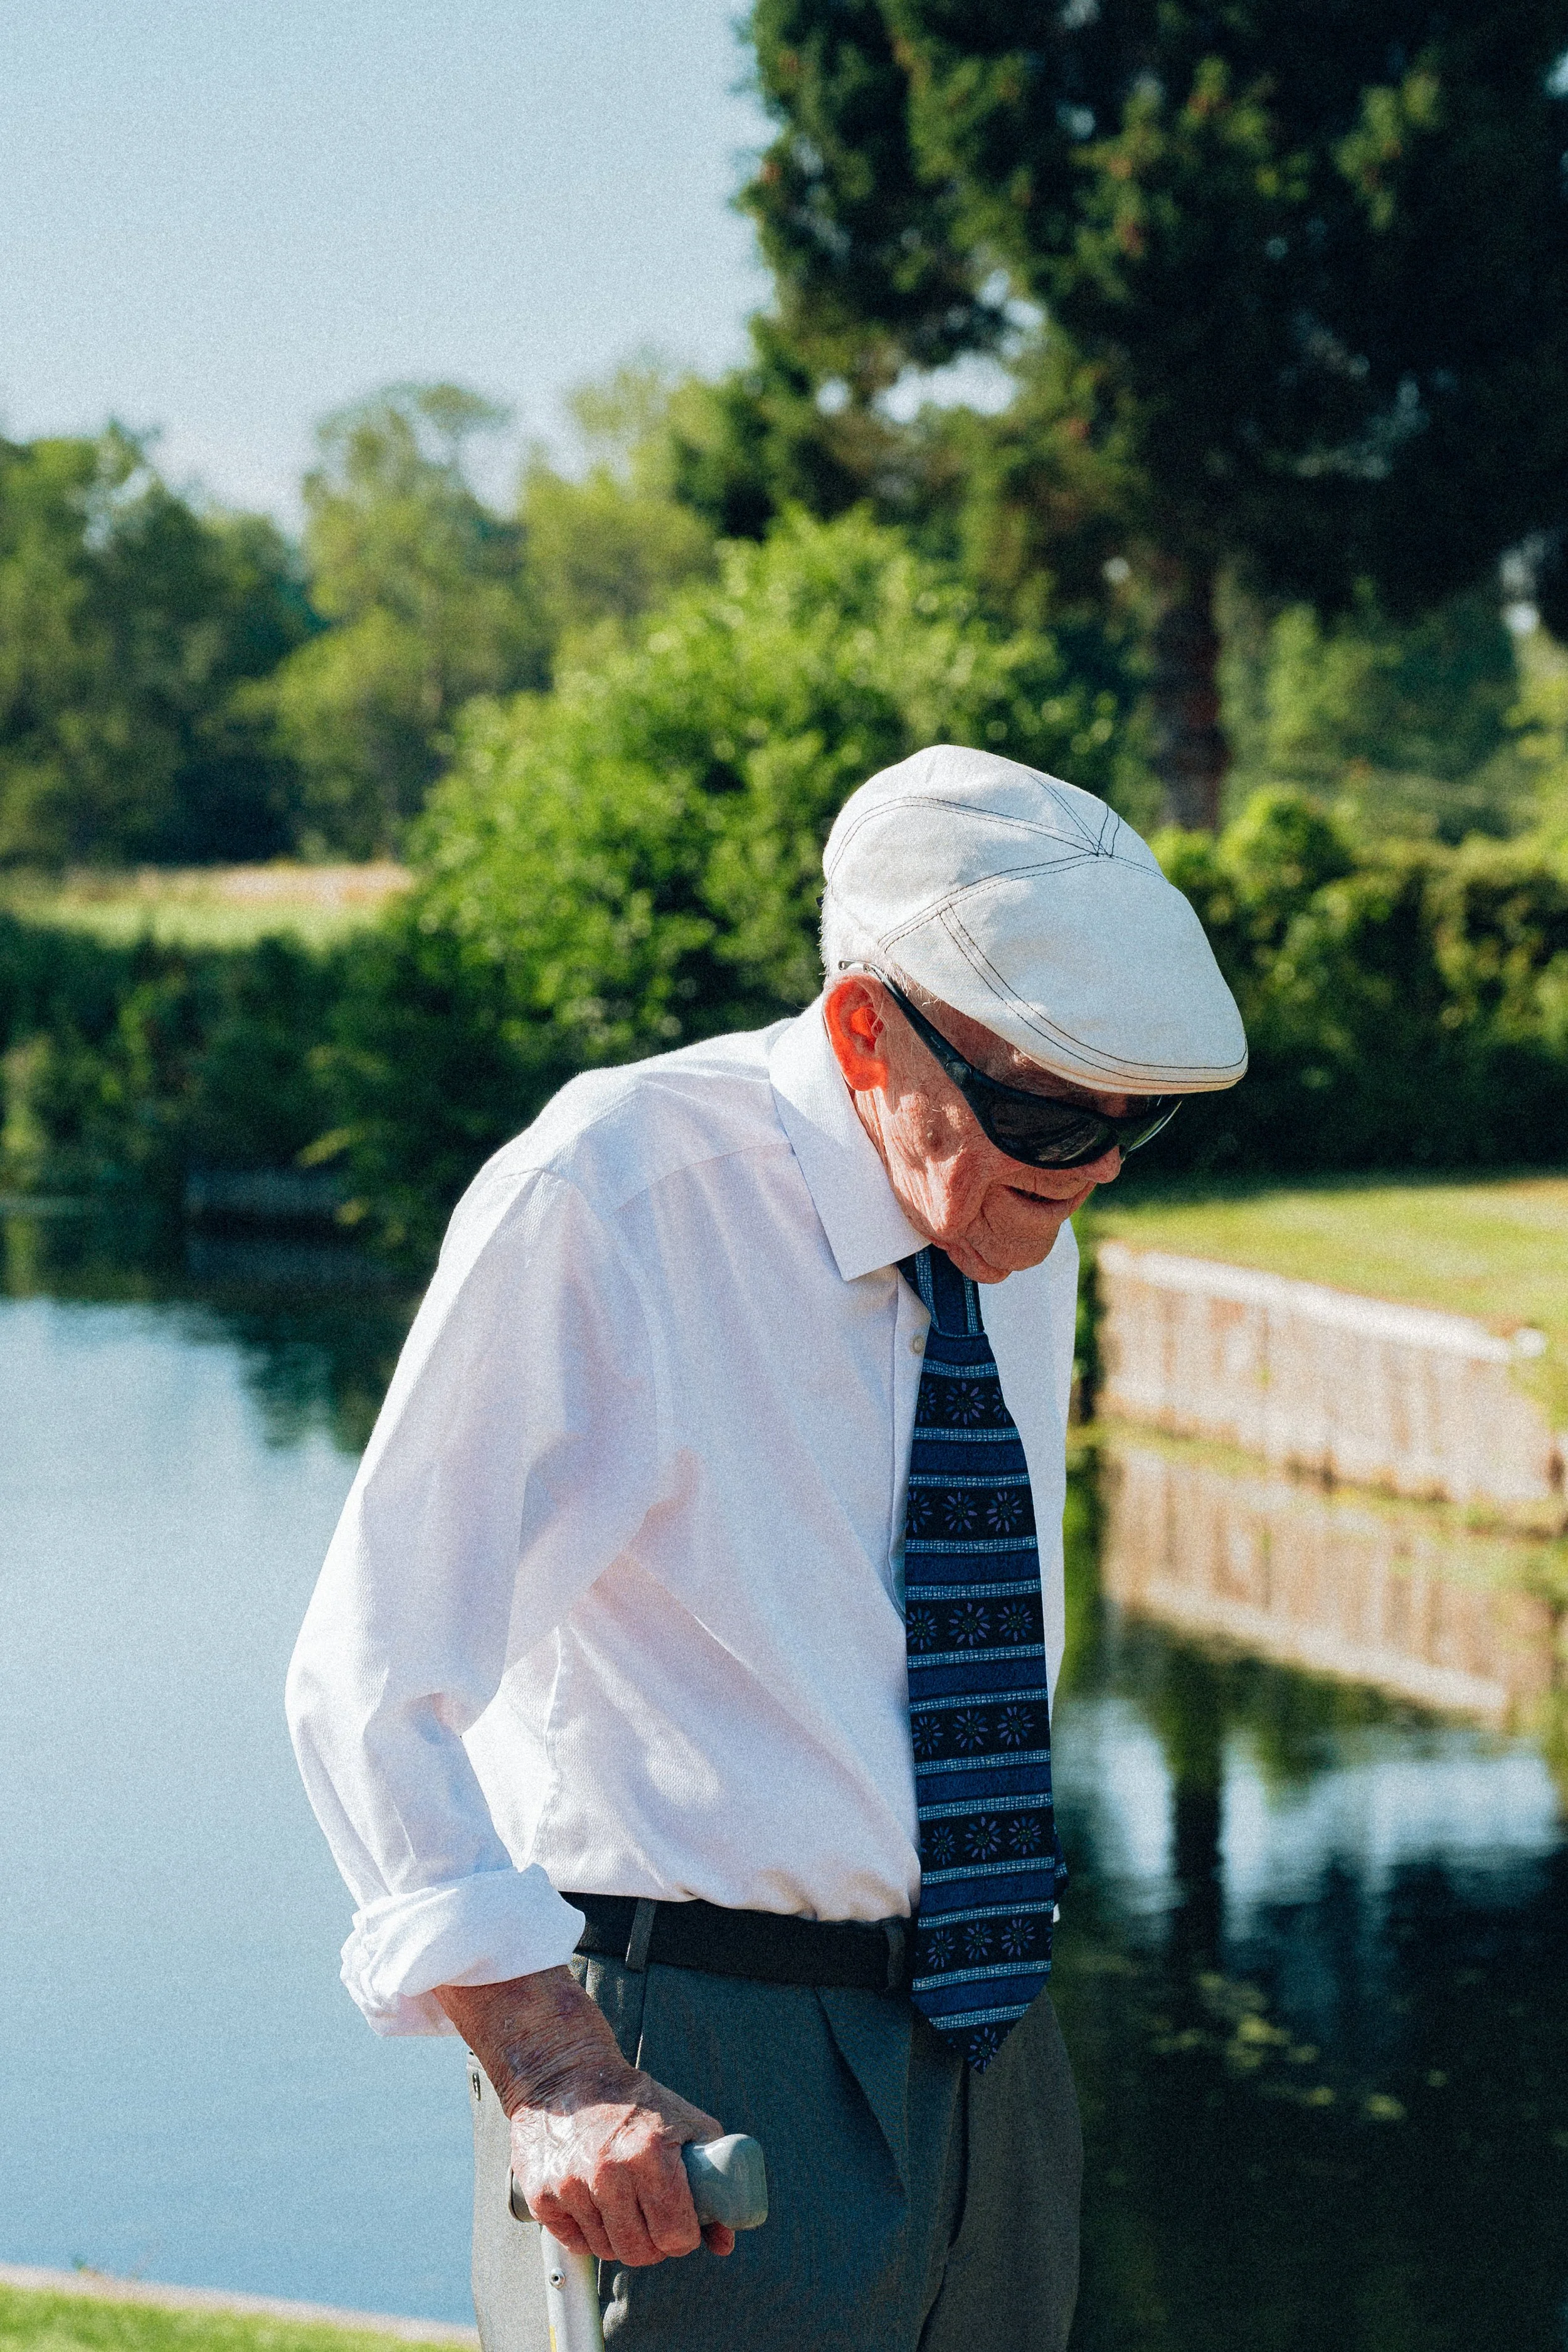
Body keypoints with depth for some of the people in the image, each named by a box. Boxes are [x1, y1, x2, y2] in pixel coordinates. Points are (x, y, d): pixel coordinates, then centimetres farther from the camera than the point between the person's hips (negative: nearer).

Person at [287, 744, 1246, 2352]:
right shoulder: (602, 1203, -15)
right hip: (697, 2098, -7)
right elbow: (370, 1683, -19)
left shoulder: (1013, 1224, 7)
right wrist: (549, 2075, -29)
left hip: (984, 2039, 7)